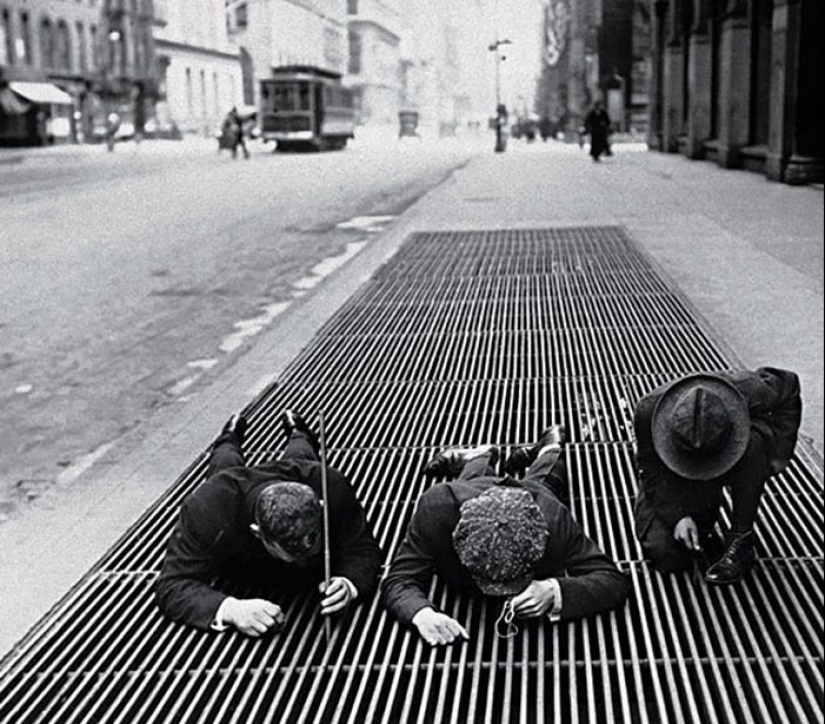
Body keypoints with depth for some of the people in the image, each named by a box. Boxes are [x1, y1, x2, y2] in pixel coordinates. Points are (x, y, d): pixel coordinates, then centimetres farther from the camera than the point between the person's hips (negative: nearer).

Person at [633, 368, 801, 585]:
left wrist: (778, 453, -12)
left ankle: (741, 545, -23)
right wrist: (677, 516, -30)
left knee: (753, 442, -37)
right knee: (665, 556, -20)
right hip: (672, 477, 0)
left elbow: (788, 385, -9)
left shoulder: (748, 392, -33)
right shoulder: (648, 410, -33)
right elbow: (652, 471, -18)